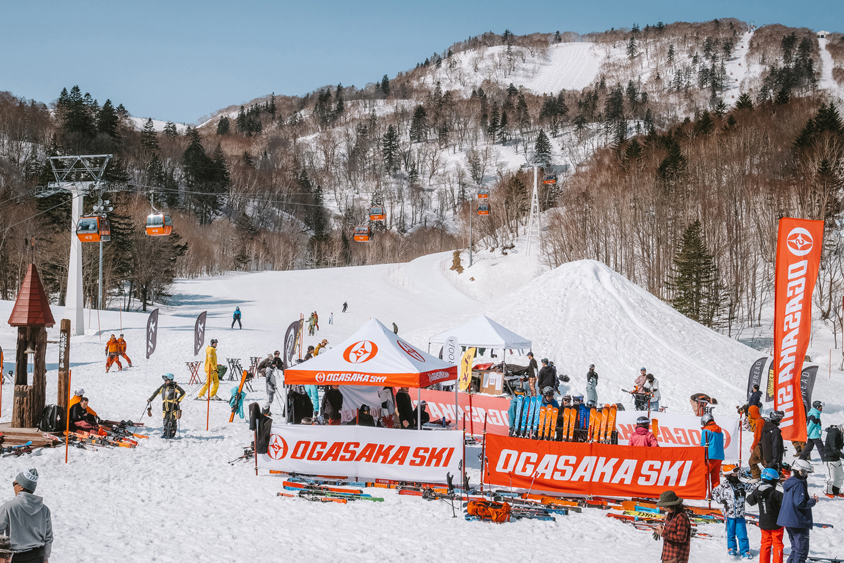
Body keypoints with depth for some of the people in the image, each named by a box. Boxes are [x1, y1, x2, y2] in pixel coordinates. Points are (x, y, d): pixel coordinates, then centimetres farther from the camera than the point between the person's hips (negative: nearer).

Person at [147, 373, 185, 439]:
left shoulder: (175, 386, -7)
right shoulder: (163, 386, 10)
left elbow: (183, 393, -7)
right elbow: (157, 392, 19)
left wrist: (178, 400, -12)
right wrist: (150, 399, 16)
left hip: (173, 406, -5)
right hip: (165, 407, 5)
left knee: (172, 420, -3)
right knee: (165, 420, 5)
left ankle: (172, 434, 5)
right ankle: (165, 433, 14)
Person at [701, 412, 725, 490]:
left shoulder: (706, 430, -5)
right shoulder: (719, 431, 18)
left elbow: (703, 445, -8)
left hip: (710, 456, -7)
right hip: (719, 457, 7)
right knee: (715, 476, 10)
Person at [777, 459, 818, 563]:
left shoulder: (788, 483, 13)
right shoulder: (799, 485, -16)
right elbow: (800, 504, -23)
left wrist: (810, 499, 16)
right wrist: (813, 501, -8)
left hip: (787, 520, 9)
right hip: (799, 522, -9)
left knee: (795, 549, 17)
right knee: (802, 551, -5)